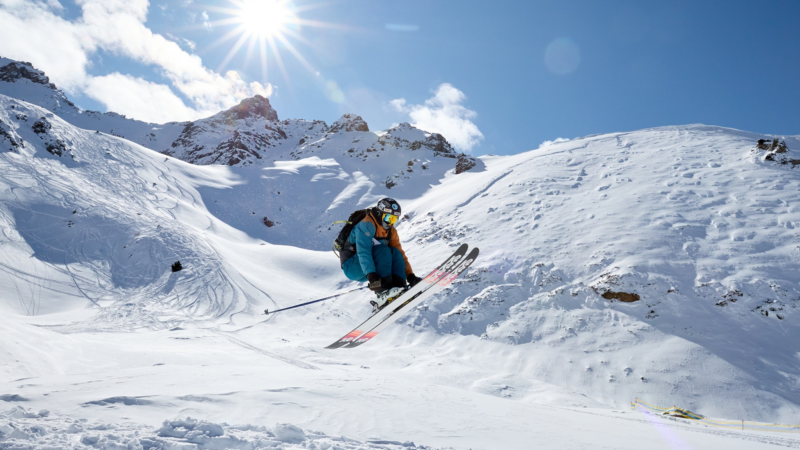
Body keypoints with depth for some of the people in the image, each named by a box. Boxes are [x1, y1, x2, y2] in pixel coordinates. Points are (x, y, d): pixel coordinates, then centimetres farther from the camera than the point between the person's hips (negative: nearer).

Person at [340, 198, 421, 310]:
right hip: (352, 268, -7)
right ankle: (382, 293, -38)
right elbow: (363, 251, -31)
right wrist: (371, 275, -42)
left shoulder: (391, 232, 5)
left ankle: (399, 289, -27)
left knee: (395, 252, -13)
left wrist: (410, 276, -10)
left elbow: (401, 256, 3)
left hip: (368, 271, 7)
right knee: (383, 250, -28)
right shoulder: (367, 225, -19)